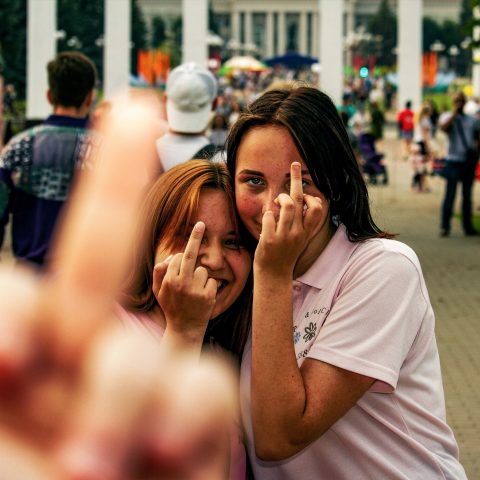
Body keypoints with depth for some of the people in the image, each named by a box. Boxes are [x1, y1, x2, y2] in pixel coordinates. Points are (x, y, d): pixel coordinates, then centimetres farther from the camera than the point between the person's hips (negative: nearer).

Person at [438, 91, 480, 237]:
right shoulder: (447, 116, 2)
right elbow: (443, 126, -20)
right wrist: (454, 112, -17)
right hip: (454, 161, -4)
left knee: (467, 195, 9)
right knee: (450, 195, -7)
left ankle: (468, 226, 15)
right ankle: (444, 227, -6)